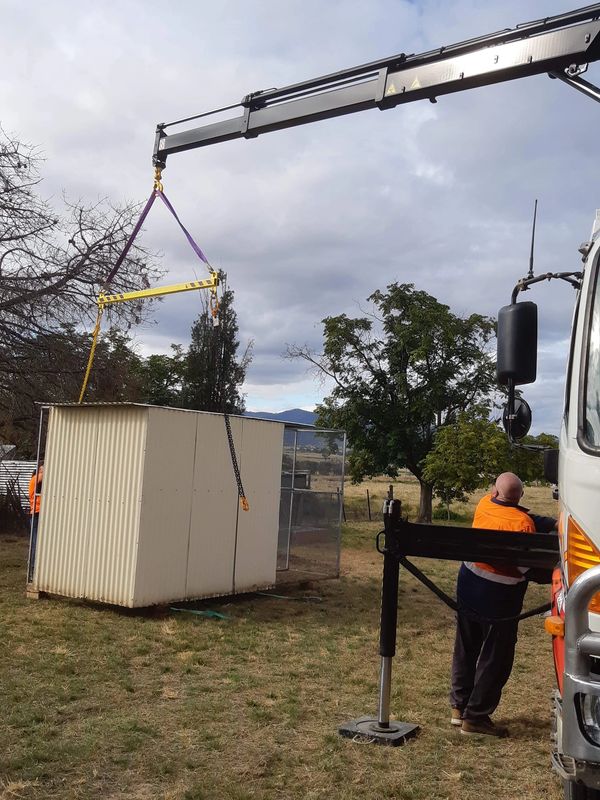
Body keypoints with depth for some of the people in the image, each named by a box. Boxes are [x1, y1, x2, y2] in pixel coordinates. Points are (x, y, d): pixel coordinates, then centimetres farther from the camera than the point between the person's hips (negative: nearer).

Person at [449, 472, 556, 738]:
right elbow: (525, 566, -18)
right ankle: (476, 716, 14)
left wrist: (552, 523, -11)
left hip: (468, 587, 6)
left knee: (466, 651, 19)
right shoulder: (523, 523, -21)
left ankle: (459, 707, 29)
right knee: (494, 659, 8)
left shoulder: (484, 504, -3)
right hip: (499, 598, -6)